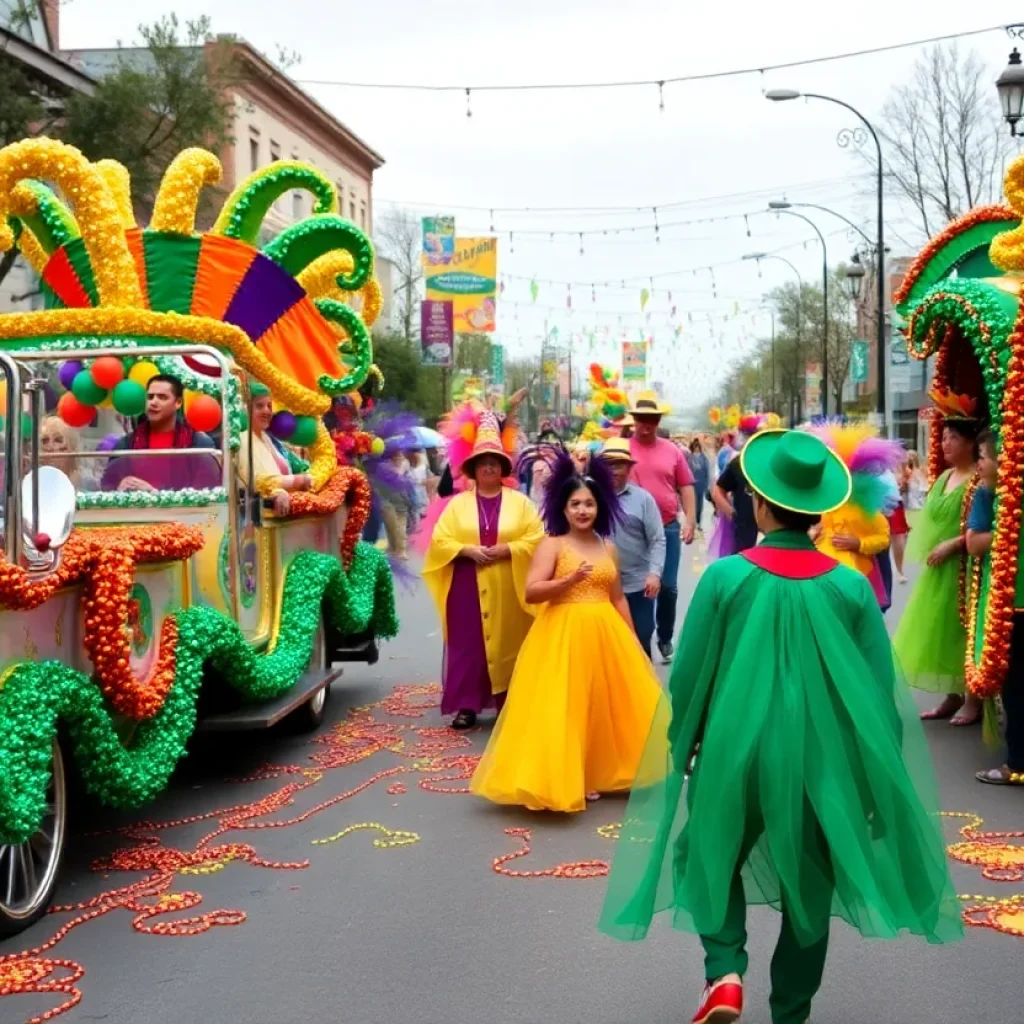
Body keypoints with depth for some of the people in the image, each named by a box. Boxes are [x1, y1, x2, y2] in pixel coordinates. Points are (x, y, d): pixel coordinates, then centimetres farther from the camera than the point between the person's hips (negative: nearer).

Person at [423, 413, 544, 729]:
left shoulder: (520, 502, 5)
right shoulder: (458, 503, 7)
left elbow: (536, 539, -1)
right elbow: (439, 541, 3)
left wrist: (507, 549, -15)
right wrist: (467, 550, -13)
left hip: (508, 589, 0)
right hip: (468, 587, 0)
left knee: (508, 644, 2)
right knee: (466, 645, -3)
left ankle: (510, 704, 11)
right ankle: (466, 706, 1)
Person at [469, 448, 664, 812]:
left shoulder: (608, 548, 11)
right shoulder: (552, 545, -4)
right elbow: (531, 591, -13)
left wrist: (632, 641, 14)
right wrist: (570, 580, -25)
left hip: (605, 634, 5)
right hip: (563, 634, -5)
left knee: (603, 705, 9)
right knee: (564, 708, -5)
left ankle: (599, 773, 24)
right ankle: (562, 779, 4)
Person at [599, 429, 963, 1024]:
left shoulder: (725, 576, -11)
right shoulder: (852, 587, -7)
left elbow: (689, 676, -5)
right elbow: (882, 690, -2)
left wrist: (681, 748, 11)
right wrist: (875, 777, 9)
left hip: (736, 752, -1)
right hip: (822, 758, 1)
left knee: (713, 856, 22)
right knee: (810, 884, 18)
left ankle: (725, 973, 2)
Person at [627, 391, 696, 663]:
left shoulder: (672, 451, 4)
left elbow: (685, 487, 8)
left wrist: (691, 521, 1)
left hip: (668, 528, 2)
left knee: (668, 587, 6)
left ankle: (665, 638, 22)